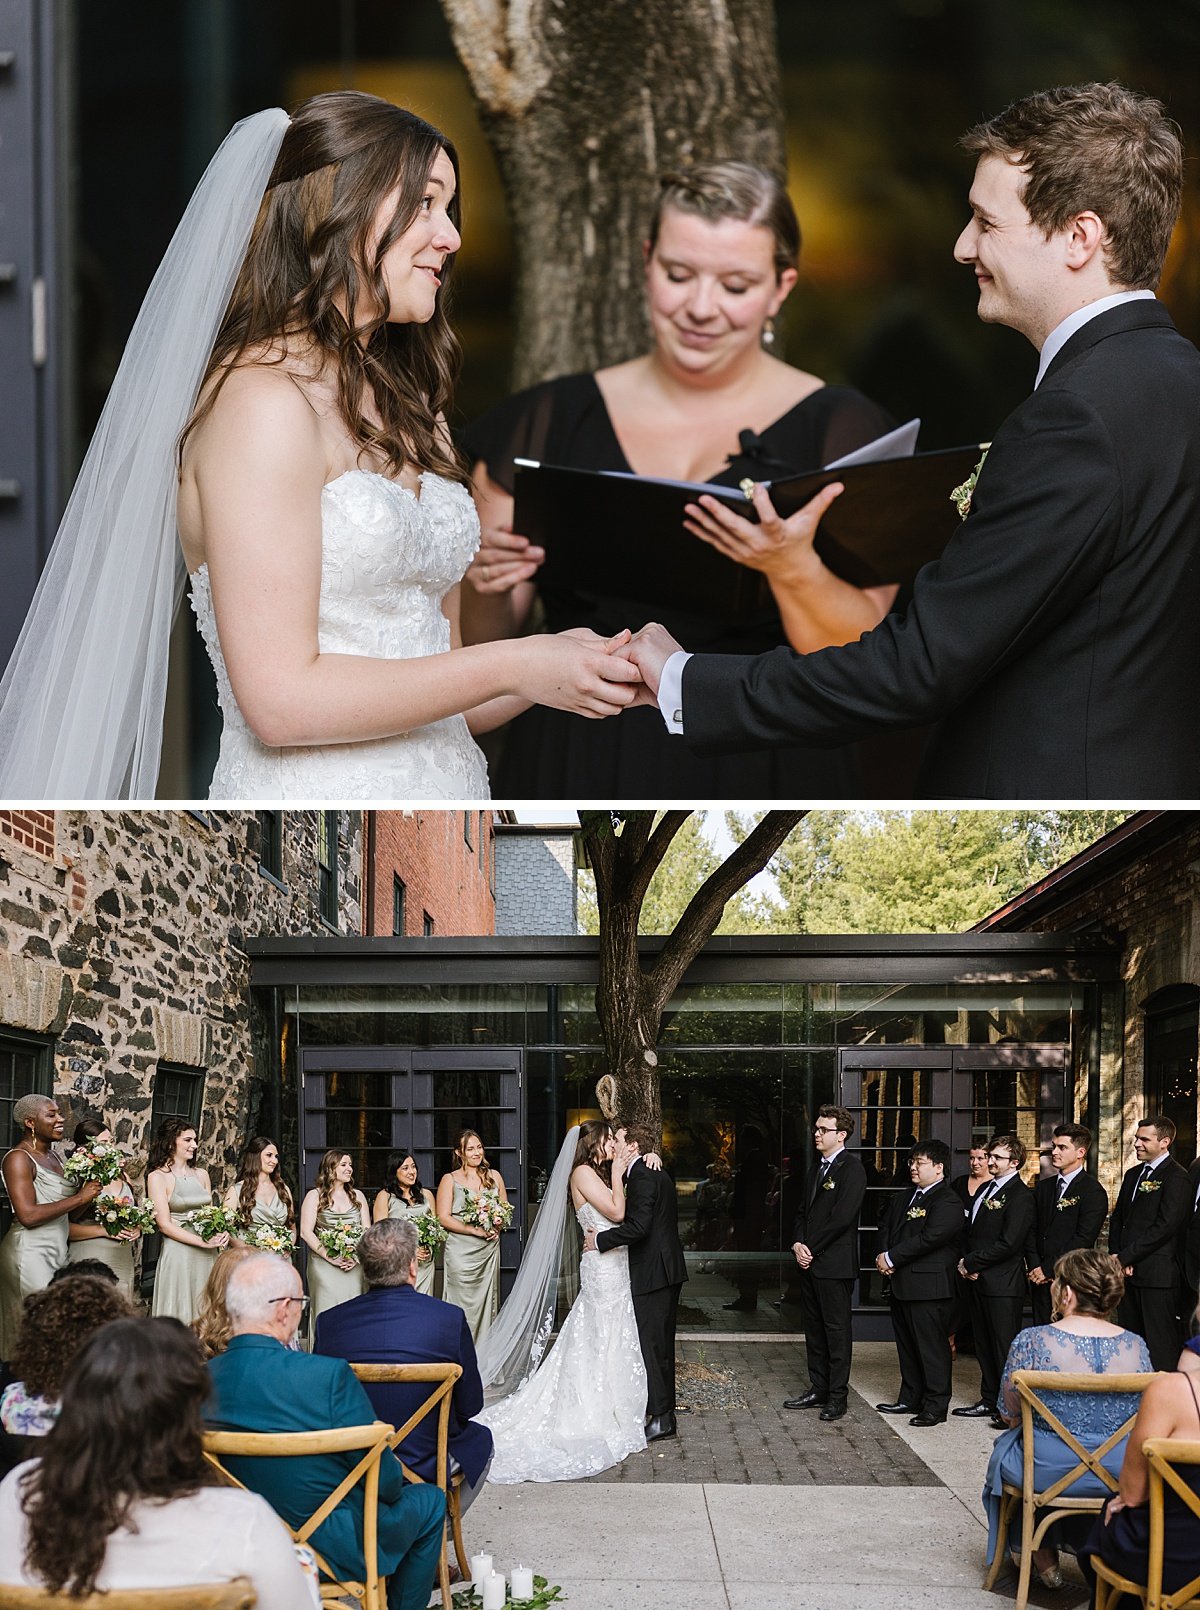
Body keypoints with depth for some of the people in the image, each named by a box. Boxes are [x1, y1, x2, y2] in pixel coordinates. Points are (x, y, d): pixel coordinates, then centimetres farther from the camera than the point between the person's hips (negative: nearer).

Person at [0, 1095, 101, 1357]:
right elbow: (28, 1215, -22)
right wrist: (80, 1197, -17)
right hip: (30, 1254, -8)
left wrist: (89, 1191, -2)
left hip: (56, 1251, 8)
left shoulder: (52, 1156, 13)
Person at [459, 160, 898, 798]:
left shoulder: (840, 429, 3)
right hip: (572, 774, 3)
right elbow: (485, 640, 13)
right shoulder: (550, 419, 10)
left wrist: (793, 567, -23)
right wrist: (484, 586, -8)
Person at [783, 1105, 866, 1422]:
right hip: (810, 1263, 9)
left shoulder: (851, 1168, -12)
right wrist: (798, 1244, 0)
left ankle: (837, 1396, 3)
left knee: (837, 1330, -2)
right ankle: (818, 1390, 20)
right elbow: (803, 1212, 18)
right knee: (814, 1328, 13)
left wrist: (811, 1249, -14)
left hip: (834, 1264, -9)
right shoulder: (820, 1167, 17)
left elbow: (841, 1217, -19)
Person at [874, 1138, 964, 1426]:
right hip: (901, 1283, 9)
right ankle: (911, 1399, 26)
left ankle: (936, 1406, 2)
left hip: (929, 1286, -9)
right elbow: (886, 1226, 19)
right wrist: (884, 1256, -1)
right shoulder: (906, 1197, 17)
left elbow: (929, 1238, -22)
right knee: (907, 1345, 16)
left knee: (932, 1346, -4)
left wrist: (892, 1258, -16)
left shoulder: (947, 1202, -13)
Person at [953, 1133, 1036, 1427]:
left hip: (1002, 1284, -9)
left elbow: (1008, 1244, -19)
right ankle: (990, 1400, 24)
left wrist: (970, 1262, -12)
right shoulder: (986, 1189, 16)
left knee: (1004, 1346, -4)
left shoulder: (1020, 1195, -13)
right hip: (979, 1281, 9)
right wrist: (966, 1263, 1)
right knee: (984, 1345, 15)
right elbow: (972, 1230, 19)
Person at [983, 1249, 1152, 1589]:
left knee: (1006, 1449, 29)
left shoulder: (1031, 1341, -16)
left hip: (1047, 1472, -3)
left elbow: (1009, 1414, -5)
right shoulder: (1136, 1346, -6)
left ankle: (1044, 1558, 33)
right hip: (1121, 1477, 3)